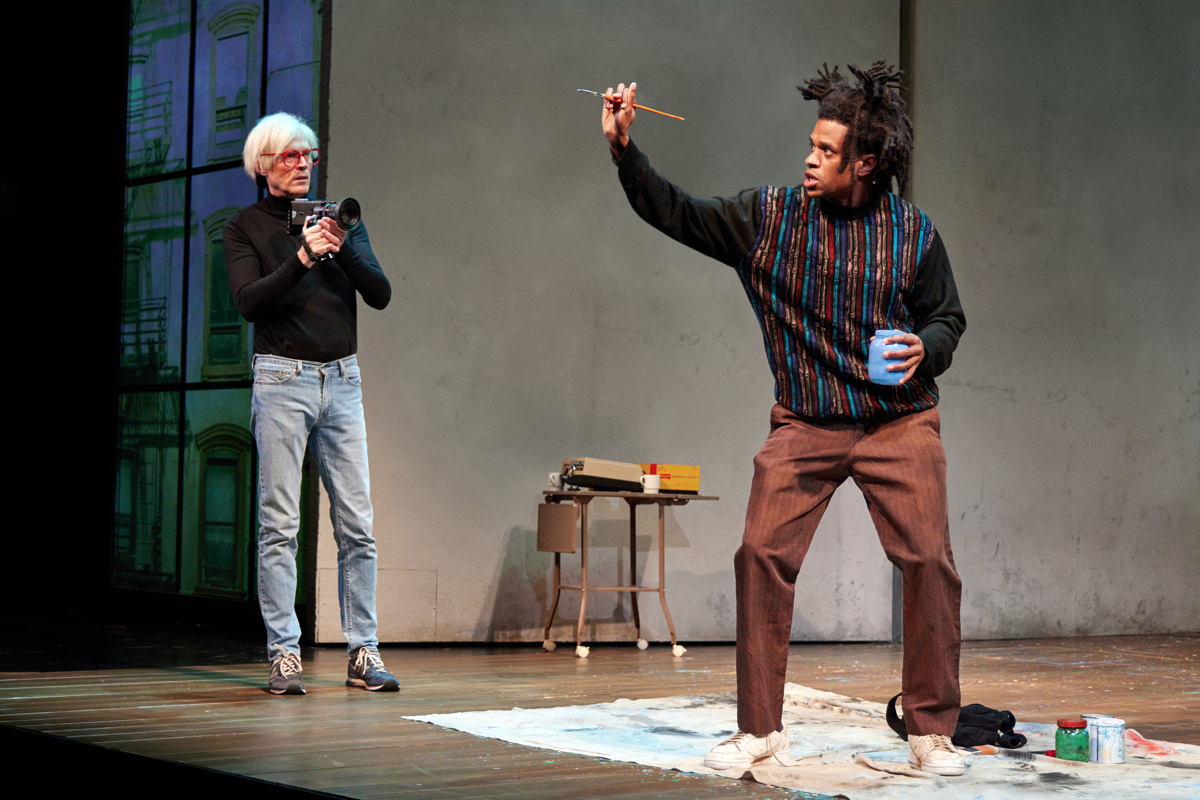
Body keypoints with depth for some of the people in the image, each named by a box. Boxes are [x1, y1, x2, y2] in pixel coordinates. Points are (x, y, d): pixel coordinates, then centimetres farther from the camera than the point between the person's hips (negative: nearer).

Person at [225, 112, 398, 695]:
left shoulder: (339, 218, 15)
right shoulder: (245, 227, 6)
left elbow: (380, 294, 4)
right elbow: (248, 302, -9)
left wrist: (341, 248, -12)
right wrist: (302, 257, -21)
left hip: (342, 379, 3)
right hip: (282, 378, -3)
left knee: (357, 524, 0)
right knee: (279, 524, -5)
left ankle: (363, 653, 3)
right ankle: (284, 654, -2)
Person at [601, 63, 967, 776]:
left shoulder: (914, 234, -2)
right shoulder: (768, 217, 1)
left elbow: (947, 317, 8)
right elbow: (674, 213, 3)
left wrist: (925, 348, -14)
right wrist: (624, 150, -8)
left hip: (900, 423, -1)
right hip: (806, 424, 1)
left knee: (931, 562, -9)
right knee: (763, 555, -9)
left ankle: (932, 731, 6)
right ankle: (761, 730, 4)